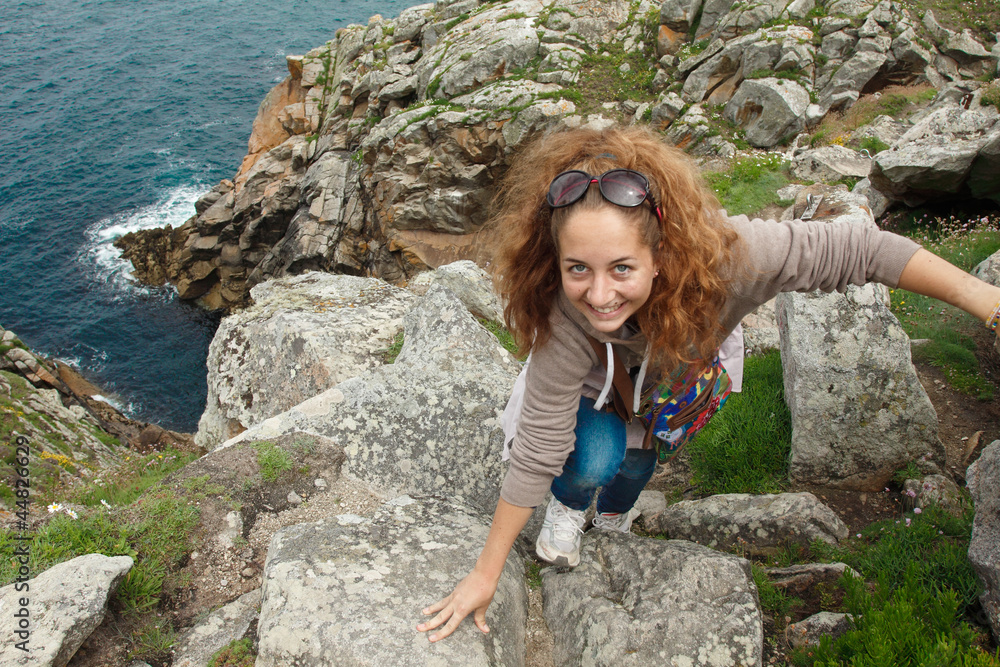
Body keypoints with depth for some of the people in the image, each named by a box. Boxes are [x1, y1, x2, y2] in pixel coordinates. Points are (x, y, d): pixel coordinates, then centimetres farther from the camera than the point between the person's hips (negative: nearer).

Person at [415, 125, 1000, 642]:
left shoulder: (721, 255, -47)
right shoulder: (564, 320, -44)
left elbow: (851, 249, -35)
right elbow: (535, 453, -35)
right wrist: (486, 574, -27)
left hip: (677, 363, 2)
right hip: (596, 376, -1)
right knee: (595, 456, -23)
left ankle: (614, 515, 45)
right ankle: (569, 506, 15)